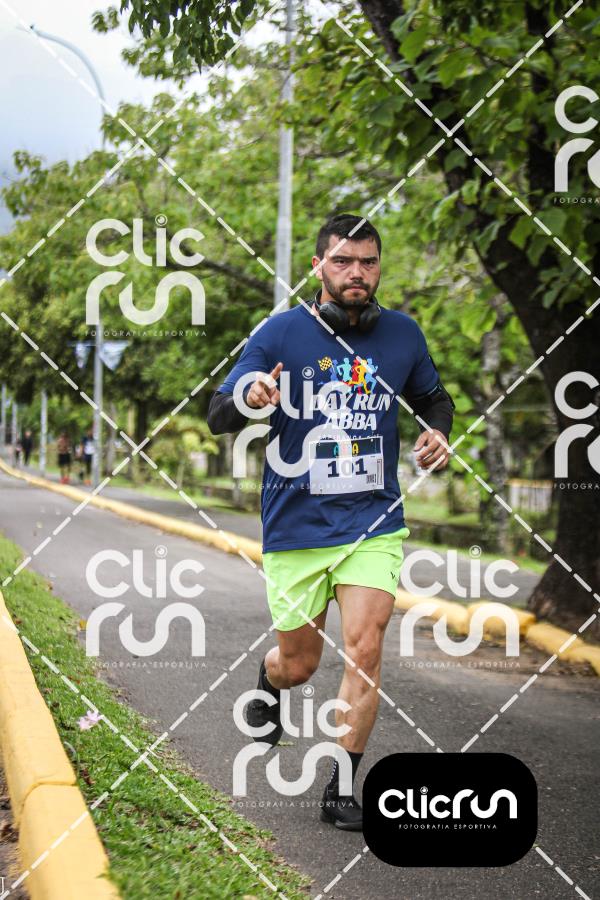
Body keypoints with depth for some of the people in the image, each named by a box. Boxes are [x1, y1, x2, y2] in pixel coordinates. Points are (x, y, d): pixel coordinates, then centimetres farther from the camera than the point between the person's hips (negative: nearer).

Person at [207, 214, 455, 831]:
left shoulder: (402, 334, 3)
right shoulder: (281, 333, -6)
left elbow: (433, 396, 22)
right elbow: (217, 416, -7)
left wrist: (437, 432, -1)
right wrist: (248, 398, -30)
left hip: (374, 524, 1)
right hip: (296, 529, -1)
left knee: (365, 648, -14)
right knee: (299, 664, 11)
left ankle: (341, 788, -1)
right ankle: (269, 682, 49)